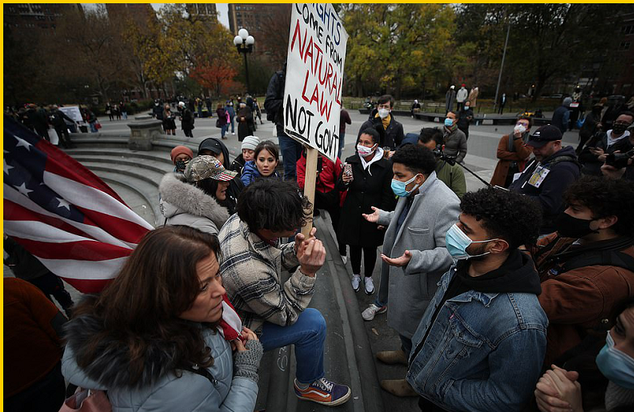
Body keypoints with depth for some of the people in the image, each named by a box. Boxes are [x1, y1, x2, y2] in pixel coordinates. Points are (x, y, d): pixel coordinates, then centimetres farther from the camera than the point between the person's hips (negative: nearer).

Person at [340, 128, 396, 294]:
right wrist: (344, 182, -19)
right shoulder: (351, 161, -5)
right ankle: (356, 275, 41)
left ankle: (368, 277, 39)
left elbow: (388, 195, -5)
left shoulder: (386, 166, -12)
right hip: (352, 214, 2)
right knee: (354, 246, 16)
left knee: (370, 248, 13)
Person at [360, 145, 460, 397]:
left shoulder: (446, 205, -31)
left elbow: (451, 252, -31)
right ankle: (406, 353, 58)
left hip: (420, 285, -9)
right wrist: (383, 217, 19)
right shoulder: (411, 192, 0)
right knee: (403, 318, 30)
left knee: (417, 331, 13)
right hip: (402, 275, 9)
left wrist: (413, 260, -41)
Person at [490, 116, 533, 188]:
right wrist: (518, 157, -13)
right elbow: (500, 153, -8)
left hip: (519, 177, -1)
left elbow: (524, 156, -13)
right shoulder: (506, 138, 8)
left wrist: (518, 138, -13)